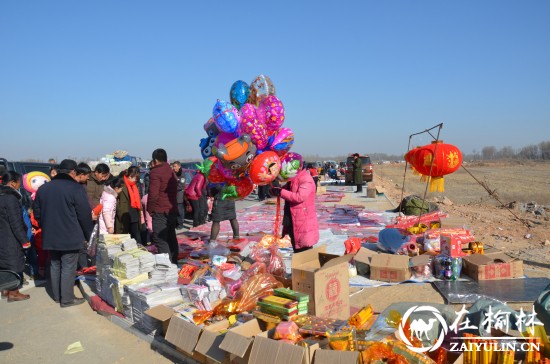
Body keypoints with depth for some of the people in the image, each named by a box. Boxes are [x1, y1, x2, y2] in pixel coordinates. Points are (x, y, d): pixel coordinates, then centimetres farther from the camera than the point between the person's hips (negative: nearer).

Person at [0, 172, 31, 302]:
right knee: (14, 264, 1)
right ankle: (13, 293, 8)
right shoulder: (11, 198, -19)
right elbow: (16, 223, -21)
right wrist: (24, 240, -16)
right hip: (11, 239, -9)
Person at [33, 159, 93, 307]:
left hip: (50, 236, 7)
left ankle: (57, 295, 27)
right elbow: (85, 214, -12)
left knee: (55, 265, 16)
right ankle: (67, 299, 8)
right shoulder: (76, 188, -13)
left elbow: (37, 214, 14)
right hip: (70, 237, -6)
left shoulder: (43, 188, 8)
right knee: (68, 267, 1)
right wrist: (88, 233, 0)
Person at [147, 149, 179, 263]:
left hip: (160, 211, -8)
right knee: (171, 239, 15)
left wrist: (149, 209, -5)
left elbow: (153, 193, -17)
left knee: (161, 241, -7)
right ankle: (174, 263, 23)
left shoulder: (155, 172, -11)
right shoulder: (172, 172, 15)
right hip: (172, 210, 9)